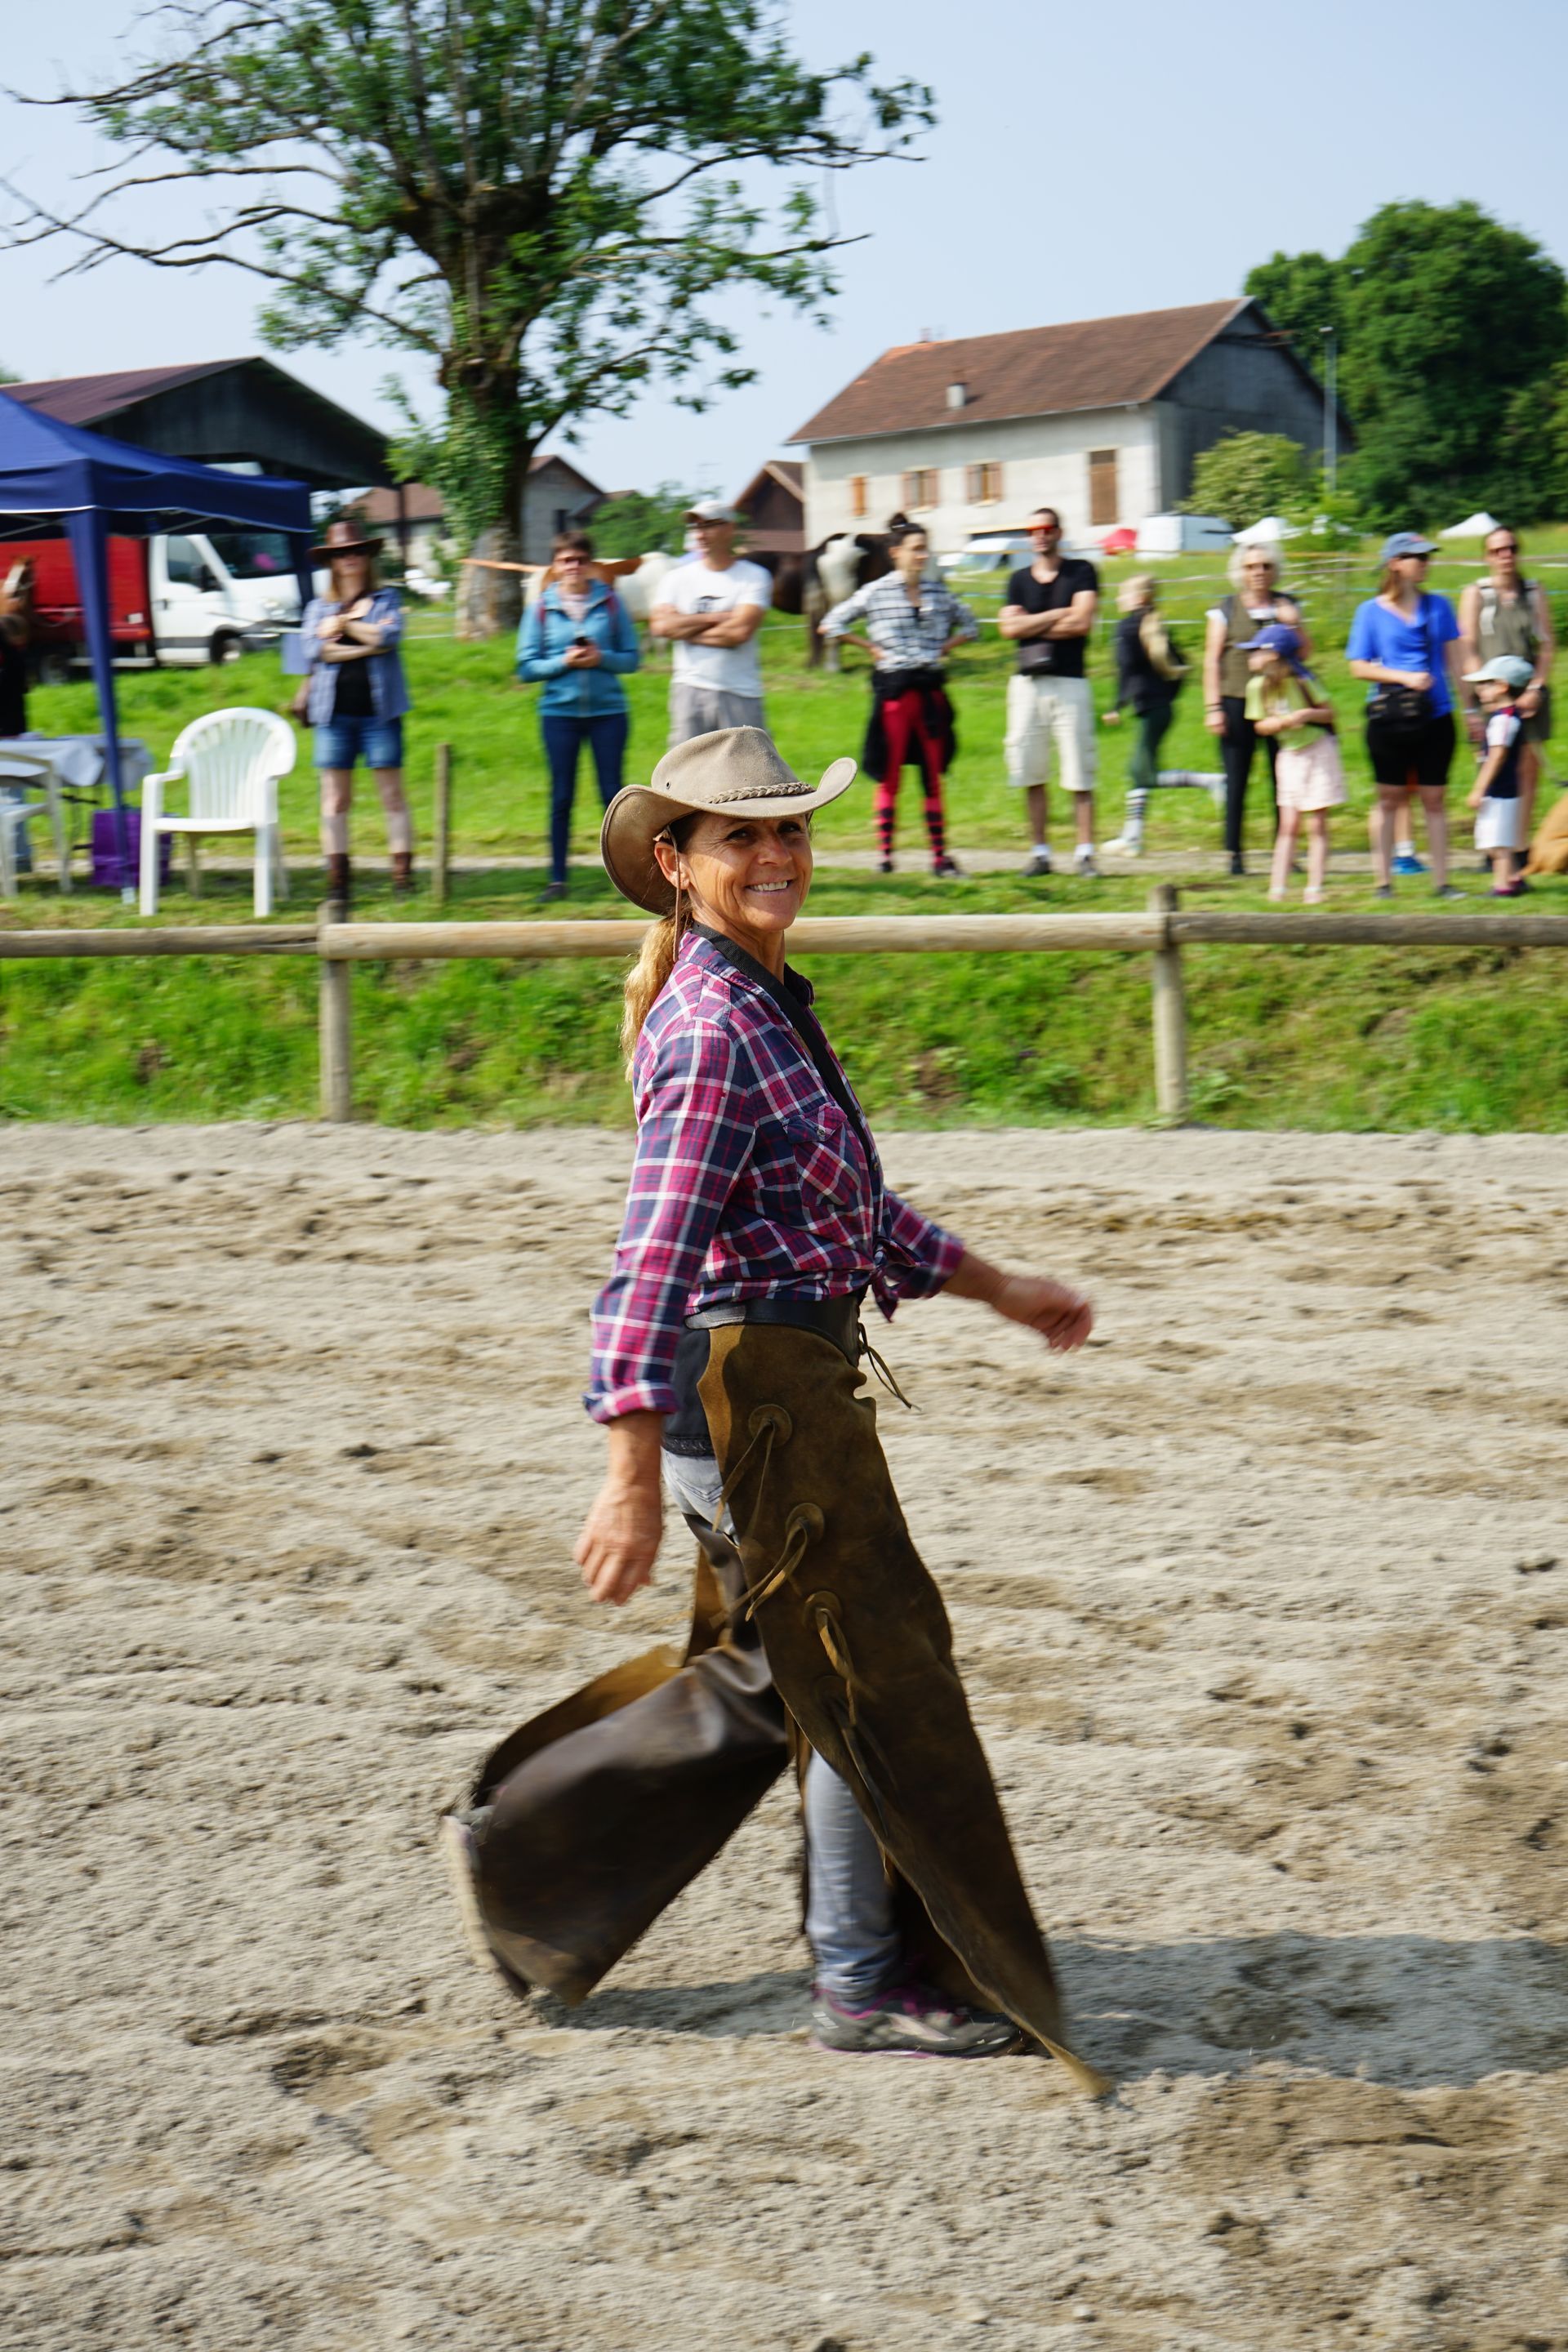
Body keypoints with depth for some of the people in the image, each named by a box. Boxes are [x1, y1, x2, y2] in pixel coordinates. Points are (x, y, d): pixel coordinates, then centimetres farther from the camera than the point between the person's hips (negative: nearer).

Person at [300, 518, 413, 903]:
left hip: (378, 709, -2)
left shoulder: (386, 600, 10)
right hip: (334, 711, 2)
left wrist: (343, 624, -3)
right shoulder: (319, 608, 14)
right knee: (335, 799, 1)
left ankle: (403, 875, -3)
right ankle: (337, 878, 5)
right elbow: (312, 649, -4)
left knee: (392, 794, -4)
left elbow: (390, 636, -10)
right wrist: (366, 644, -8)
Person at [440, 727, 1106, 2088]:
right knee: (871, 1670, 2)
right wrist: (633, 1475, -30)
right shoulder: (712, 1031, -18)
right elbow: (654, 1258, -25)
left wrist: (997, 1289, 27)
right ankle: (871, 1982, 15)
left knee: (767, 1671, 19)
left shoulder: (766, 1004, 13)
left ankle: (523, 1847, 28)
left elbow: (854, 1207, 24)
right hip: (752, 1378, -10)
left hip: (789, 1375, 10)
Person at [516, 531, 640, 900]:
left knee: (613, 793, 1)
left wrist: (601, 658, -14)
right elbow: (526, 668, 1)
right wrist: (564, 662, -13)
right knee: (562, 796, 4)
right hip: (559, 712, 0)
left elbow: (631, 658, 4)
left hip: (608, 710, 0)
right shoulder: (541, 608, 2)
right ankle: (557, 878, 10)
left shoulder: (610, 603, 3)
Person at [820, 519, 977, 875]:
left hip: (930, 688, 3)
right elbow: (832, 624, 0)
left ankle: (940, 855, 4)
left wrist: (944, 648, 8)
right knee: (889, 776, -1)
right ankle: (884, 853, 5)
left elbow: (969, 625, 22)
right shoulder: (876, 592, -2)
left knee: (933, 775, 4)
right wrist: (870, 648, -3)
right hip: (894, 689, -3)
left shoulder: (939, 592, 9)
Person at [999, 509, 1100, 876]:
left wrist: (1032, 625, -3)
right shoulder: (1020, 580, 13)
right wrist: (1057, 615, -6)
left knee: (1079, 774, -7)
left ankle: (1085, 853, -8)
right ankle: (1040, 852, 9)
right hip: (1027, 682, 4)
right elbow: (1009, 627, -1)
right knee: (1031, 775, 3)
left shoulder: (1081, 572, 4)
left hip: (1069, 683, -4)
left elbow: (1082, 623, -10)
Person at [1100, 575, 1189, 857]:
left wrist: (1117, 706, -15)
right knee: (1138, 770, 14)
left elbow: (1128, 667, -18)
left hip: (1149, 706, -9)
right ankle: (1131, 837, 18)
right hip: (1163, 705, 9)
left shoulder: (1128, 626, -9)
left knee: (1151, 774, -8)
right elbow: (1179, 667, 16)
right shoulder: (1156, 627, 14)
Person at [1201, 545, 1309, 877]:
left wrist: (1293, 625, -7)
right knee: (1236, 780, -3)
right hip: (1238, 702, -2)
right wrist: (1213, 707, -4)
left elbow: (1305, 654, 11)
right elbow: (1211, 660, 3)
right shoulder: (1226, 609, 4)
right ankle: (1234, 854, 2)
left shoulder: (1286, 606, 11)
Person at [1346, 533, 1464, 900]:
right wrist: (1405, 677, -14)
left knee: (1434, 799, 5)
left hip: (1435, 716, 2)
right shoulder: (1371, 611, -1)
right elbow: (1359, 667, -3)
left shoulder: (1438, 606, 8)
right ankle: (1383, 880, 11)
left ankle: (1441, 881, 8)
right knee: (1389, 798, 4)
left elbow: (1452, 659, 11)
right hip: (1389, 716, -2)